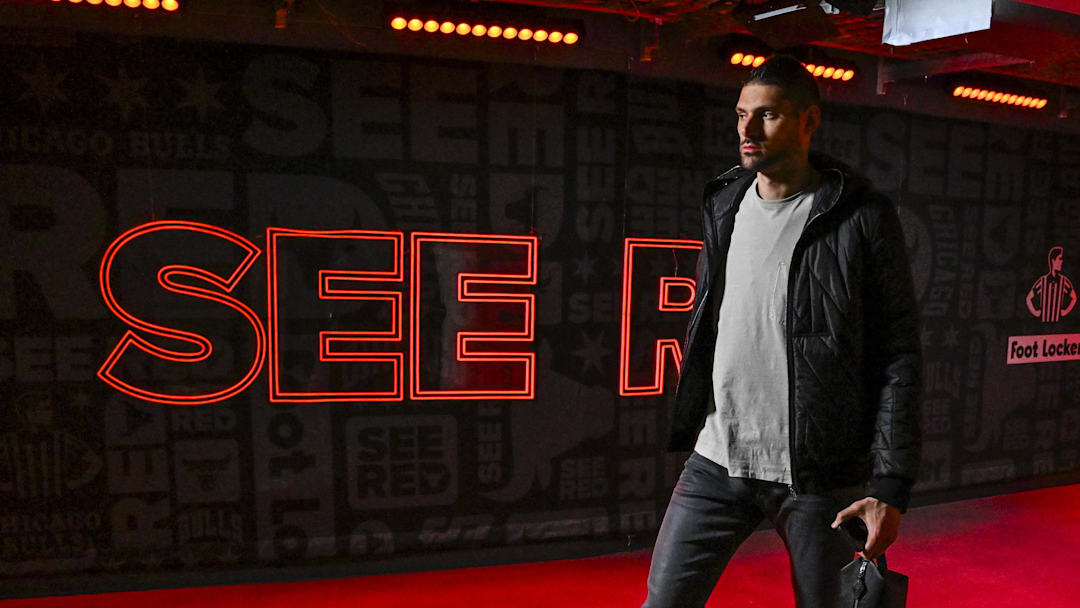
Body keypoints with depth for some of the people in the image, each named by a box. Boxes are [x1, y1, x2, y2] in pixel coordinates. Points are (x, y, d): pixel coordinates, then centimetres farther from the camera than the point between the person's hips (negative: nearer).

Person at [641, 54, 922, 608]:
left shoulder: (862, 217, -7)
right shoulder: (722, 206, 7)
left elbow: (899, 356, -8)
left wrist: (891, 487, -13)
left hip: (821, 475, -4)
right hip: (717, 460, 4)